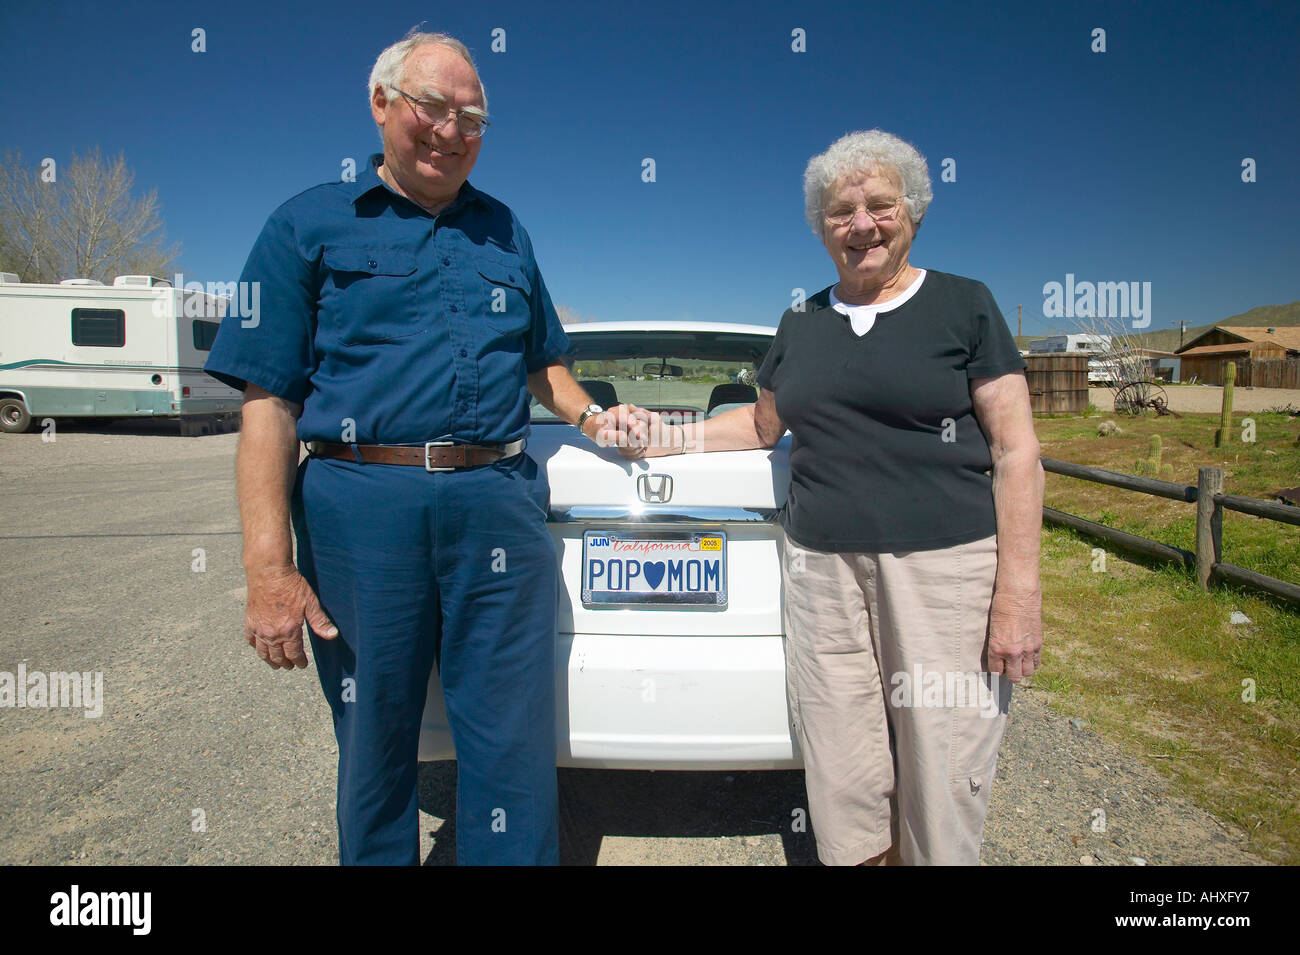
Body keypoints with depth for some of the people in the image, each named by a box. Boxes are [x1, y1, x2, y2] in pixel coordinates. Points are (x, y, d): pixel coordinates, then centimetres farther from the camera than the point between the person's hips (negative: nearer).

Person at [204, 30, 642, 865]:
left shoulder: (505, 232, 18)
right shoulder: (310, 225, 6)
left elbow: (542, 360, 30)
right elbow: (268, 403, -2)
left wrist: (587, 414, 9)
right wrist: (269, 570, -9)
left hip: (501, 505, 3)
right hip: (359, 506, -2)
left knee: (513, 743, 5)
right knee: (374, 743, 11)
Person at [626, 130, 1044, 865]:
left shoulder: (965, 306, 3)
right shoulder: (801, 323, 16)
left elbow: (1017, 453, -1)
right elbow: (763, 423, 28)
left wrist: (1018, 596, -7)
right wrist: (668, 438, 16)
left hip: (944, 566, -3)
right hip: (822, 569, 4)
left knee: (942, 791, 0)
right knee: (844, 794, 7)